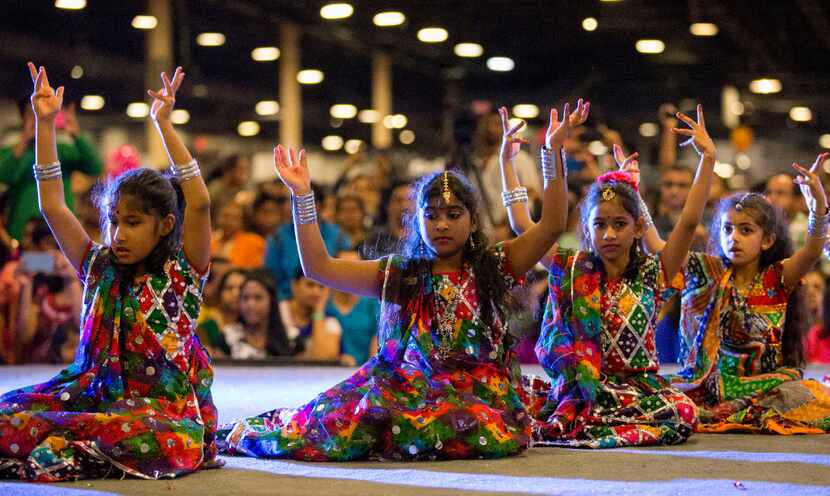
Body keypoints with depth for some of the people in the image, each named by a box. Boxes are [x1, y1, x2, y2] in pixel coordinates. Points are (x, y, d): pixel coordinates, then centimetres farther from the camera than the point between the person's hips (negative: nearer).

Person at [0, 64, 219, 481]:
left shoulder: (182, 272, 1)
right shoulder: (99, 269, 12)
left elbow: (199, 203, -14)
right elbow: (52, 205, 8)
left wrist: (164, 125, -16)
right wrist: (45, 123, 2)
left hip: (165, 409, -3)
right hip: (97, 395, 3)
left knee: (173, 443, -40)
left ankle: (60, 446, -21)